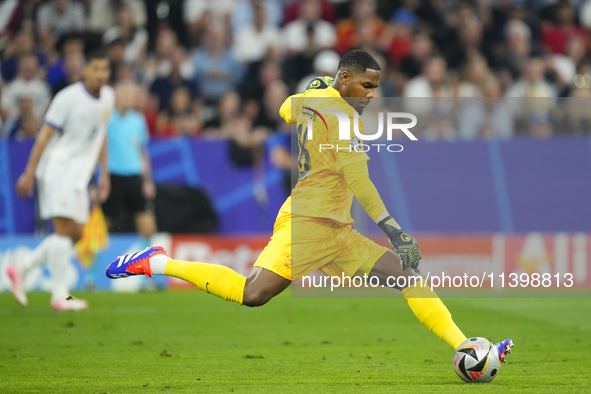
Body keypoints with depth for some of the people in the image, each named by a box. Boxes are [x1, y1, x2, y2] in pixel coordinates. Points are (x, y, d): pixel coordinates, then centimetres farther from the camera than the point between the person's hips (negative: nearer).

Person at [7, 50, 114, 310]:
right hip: (58, 169, -8)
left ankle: (21, 269, 16)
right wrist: (30, 172, -12)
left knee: (76, 234, 6)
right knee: (65, 229, -12)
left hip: (79, 175, 8)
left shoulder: (108, 97, 9)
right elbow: (45, 135, -10)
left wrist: (104, 173, 20)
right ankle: (59, 294, -8)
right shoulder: (68, 98, -13)